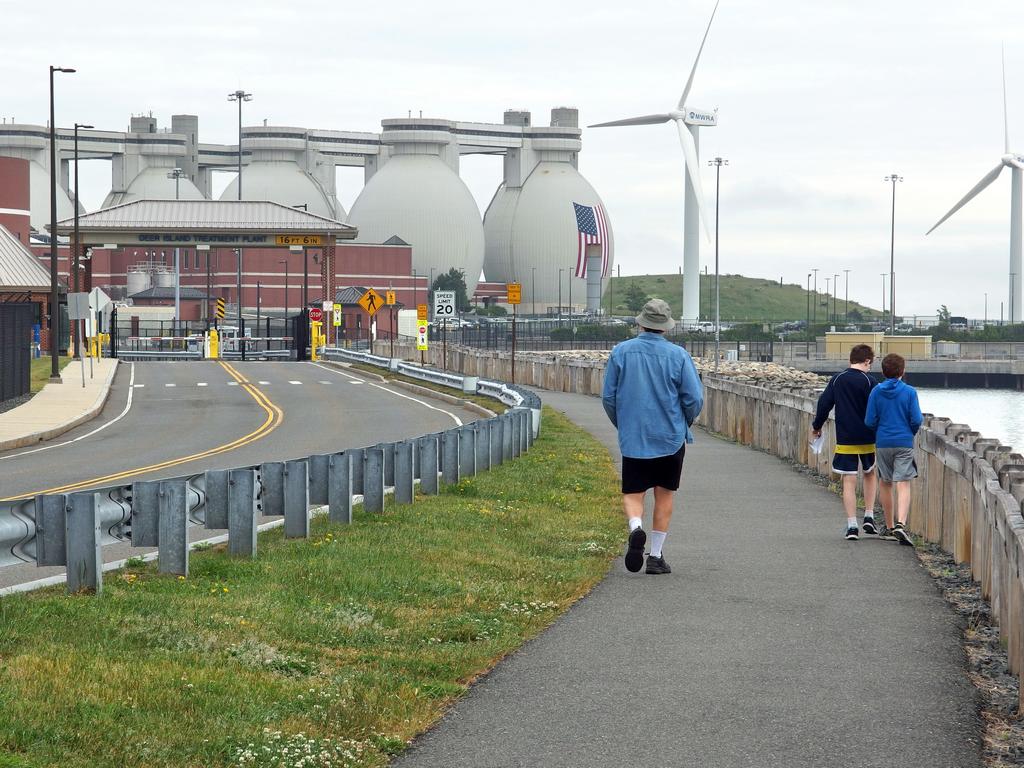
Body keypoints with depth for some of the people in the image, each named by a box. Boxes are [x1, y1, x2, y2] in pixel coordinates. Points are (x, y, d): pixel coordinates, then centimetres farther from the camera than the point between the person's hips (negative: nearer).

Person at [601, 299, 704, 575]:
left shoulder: (621, 352, -1)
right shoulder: (678, 355, -7)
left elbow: (608, 397, 3)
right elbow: (695, 399, -6)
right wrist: (683, 424, 14)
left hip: (632, 438, 0)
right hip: (670, 438, 0)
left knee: (633, 493, 6)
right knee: (664, 494, 11)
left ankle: (635, 527, -25)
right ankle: (656, 556, 12)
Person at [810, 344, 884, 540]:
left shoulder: (837, 380, 2)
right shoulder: (869, 382, -7)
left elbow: (824, 404, 4)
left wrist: (816, 426, 18)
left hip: (844, 440, 1)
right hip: (867, 439, -1)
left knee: (849, 482, 2)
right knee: (870, 474, 21)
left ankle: (852, 525, -4)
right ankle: (869, 517, 14)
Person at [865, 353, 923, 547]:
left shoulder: (876, 392, -1)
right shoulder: (909, 392, -6)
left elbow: (869, 421, -2)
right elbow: (916, 420, -8)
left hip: (883, 443, 2)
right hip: (904, 442, -2)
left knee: (885, 483, 17)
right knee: (903, 485, -6)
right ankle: (901, 524, -26)